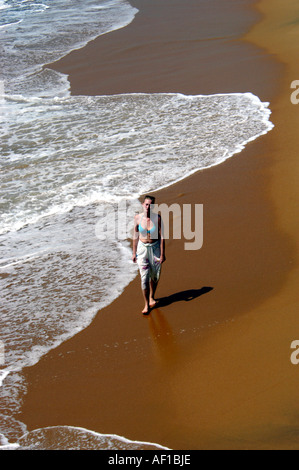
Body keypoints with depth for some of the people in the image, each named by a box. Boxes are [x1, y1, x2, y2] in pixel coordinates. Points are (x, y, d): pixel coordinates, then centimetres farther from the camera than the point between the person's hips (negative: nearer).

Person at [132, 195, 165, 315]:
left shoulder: (157, 218, -13)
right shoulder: (137, 218, -8)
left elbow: (162, 236, -8)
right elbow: (135, 236, 2)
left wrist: (162, 254, -8)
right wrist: (134, 253, 5)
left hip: (155, 248, 0)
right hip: (142, 248, 0)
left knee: (155, 275, 12)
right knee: (144, 277, -5)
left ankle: (152, 297, 38)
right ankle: (146, 304, 5)